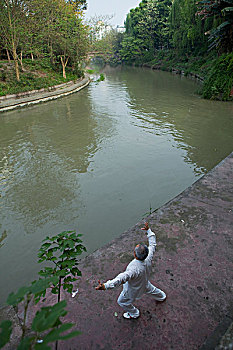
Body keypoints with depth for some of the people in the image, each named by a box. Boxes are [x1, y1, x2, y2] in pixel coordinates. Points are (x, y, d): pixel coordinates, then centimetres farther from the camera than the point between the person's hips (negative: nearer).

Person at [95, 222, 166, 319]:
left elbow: (122, 278, -59)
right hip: (145, 283, 6)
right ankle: (161, 296, 66)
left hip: (133, 290, -5)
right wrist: (148, 230, -9)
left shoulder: (134, 269, -48)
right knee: (150, 289, 37)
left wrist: (105, 286, -68)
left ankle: (134, 314, 48)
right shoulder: (148, 258, -30)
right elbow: (152, 244, -15)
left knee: (122, 302, 23)